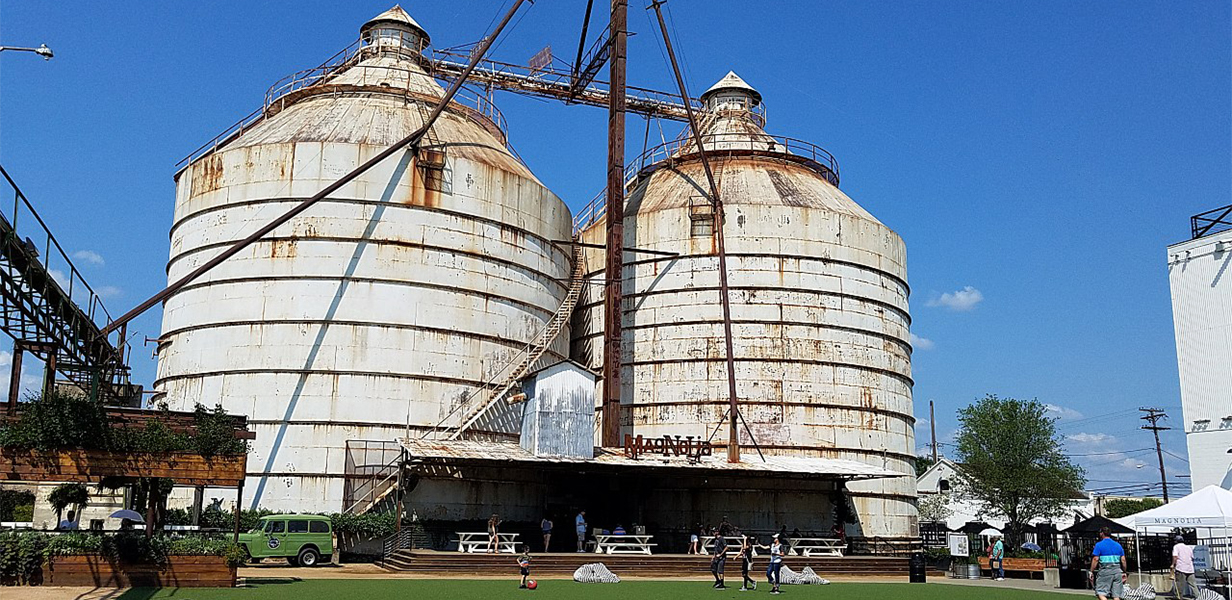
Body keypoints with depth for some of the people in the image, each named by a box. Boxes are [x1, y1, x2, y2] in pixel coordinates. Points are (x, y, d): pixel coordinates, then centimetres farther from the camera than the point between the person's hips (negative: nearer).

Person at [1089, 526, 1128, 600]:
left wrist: (1091, 572, -4)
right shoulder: (1118, 545, 14)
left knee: (1101, 594, -4)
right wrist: (1124, 573, 19)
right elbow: (1123, 560, 11)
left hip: (1105, 571, -5)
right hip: (1117, 571, 5)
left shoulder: (1099, 545, -2)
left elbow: (1095, 559, -8)